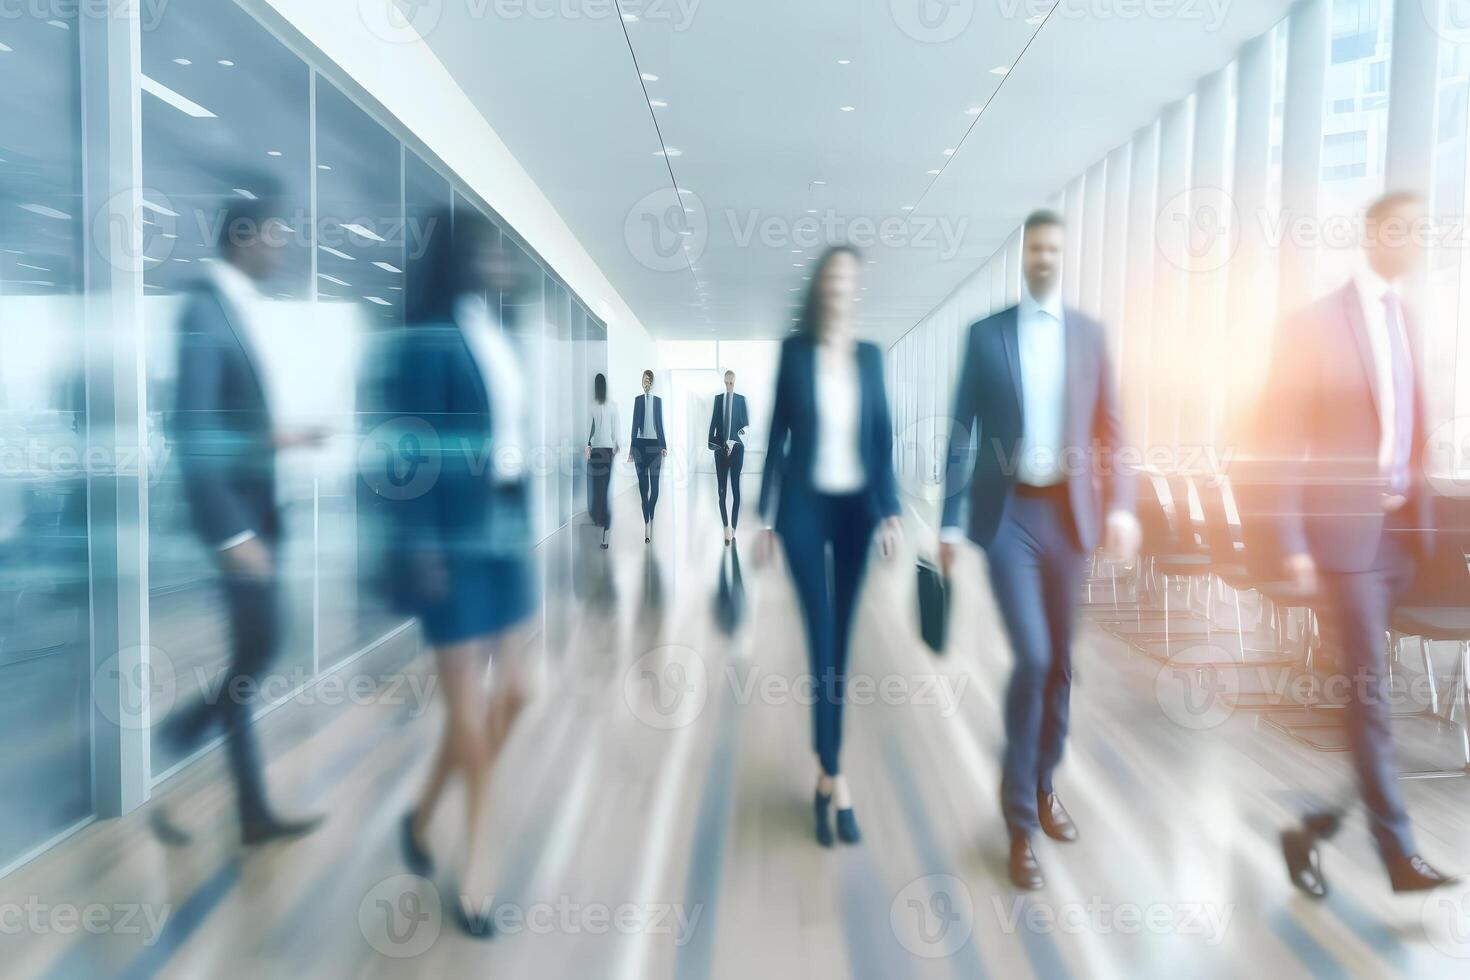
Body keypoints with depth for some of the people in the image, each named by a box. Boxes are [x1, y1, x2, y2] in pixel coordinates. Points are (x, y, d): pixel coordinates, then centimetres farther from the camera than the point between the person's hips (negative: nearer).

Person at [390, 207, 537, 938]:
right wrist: (423, 549, -18)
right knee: (469, 704, 3)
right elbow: (416, 450, -15)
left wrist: (521, 525, 14)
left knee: (509, 692, 12)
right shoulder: (430, 339, -13)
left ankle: (426, 815, 34)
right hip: (455, 539, -8)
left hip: (505, 531, 8)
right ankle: (473, 858, 24)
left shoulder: (498, 337, 10)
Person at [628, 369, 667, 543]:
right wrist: (631, 449, 2)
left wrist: (664, 446, 3)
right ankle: (646, 523, 0)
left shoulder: (658, 400, 6)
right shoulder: (638, 400, 4)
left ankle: (650, 519, 16)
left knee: (655, 484, 1)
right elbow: (634, 424, 4)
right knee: (643, 484, -1)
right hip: (640, 444, -1)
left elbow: (660, 423, 8)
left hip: (654, 444, 1)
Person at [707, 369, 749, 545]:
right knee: (722, 489, -2)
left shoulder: (741, 399, 1)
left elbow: (746, 423, 1)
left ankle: (733, 529, 3)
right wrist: (711, 442, 0)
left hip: (736, 448, -2)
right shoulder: (718, 398, 6)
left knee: (736, 489, -1)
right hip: (720, 448, 2)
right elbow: (713, 421, 6)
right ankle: (726, 528, -1)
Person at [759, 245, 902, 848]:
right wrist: (768, 516, 0)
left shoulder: (870, 355, 5)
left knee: (842, 639, 8)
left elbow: (883, 437, 6)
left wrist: (890, 512, -1)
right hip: (805, 506, -2)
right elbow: (778, 434, 1)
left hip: (856, 508, 3)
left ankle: (825, 769, 22)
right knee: (821, 639, -5)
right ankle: (835, 778, 2)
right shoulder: (794, 351, -1)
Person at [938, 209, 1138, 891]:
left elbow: (1108, 428, 7)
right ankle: (1020, 820, 6)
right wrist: (949, 522, -2)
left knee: (1059, 661, 11)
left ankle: (1044, 787, 32)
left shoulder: (1089, 334, 9)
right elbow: (962, 432, 1)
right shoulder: (985, 334, 2)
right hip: (1007, 511, -3)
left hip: (1068, 512, 3)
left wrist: (1120, 505, -6)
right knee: (1032, 658, -11)